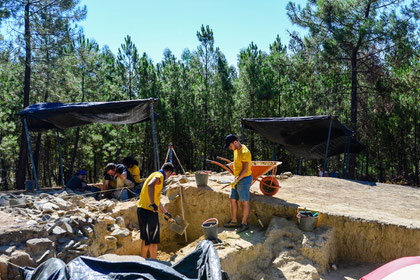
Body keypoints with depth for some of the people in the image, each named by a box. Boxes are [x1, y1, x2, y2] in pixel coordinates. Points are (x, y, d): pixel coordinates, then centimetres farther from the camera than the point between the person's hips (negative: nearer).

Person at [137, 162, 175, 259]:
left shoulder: (155, 175, 21)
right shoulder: (159, 175, -9)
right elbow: (151, 185, -35)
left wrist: (165, 212, 35)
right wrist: (153, 204, -31)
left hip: (141, 209, 10)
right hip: (149, 211, -10)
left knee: (145, 239, 21)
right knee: (153, 241, 2)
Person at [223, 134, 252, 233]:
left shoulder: (244, 152, -20)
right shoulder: (236, 150, 10)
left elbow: (245, 170, -22)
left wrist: (236, 180, -17)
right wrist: (236, 179, 18)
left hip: (244, 179, -9)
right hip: (238, 179, 9)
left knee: (245, 202, 1)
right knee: (232, 199, 12)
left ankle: (244, 224, 11)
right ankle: (234, 221, 24)